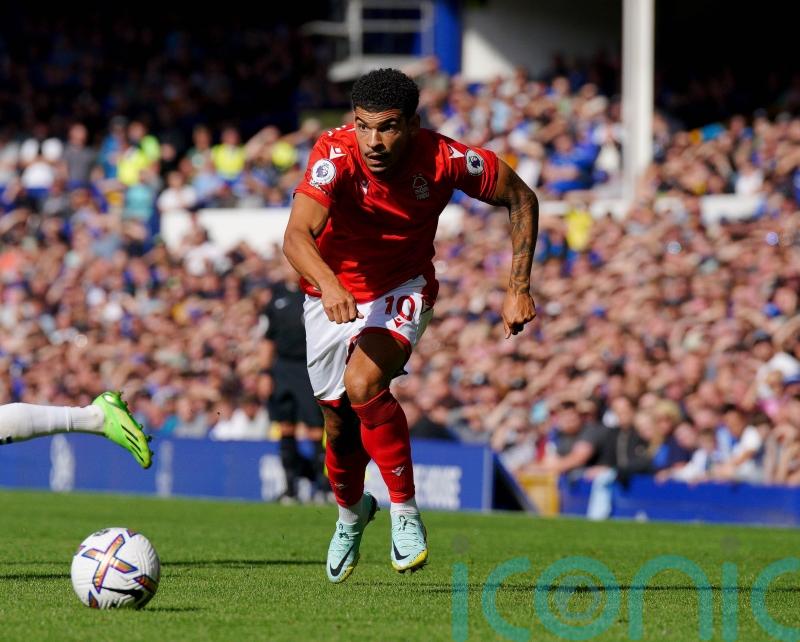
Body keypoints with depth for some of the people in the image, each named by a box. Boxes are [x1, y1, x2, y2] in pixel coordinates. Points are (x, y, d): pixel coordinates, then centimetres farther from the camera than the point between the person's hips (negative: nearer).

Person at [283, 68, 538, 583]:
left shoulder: (443, 160, -26)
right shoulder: (335, 156, -30)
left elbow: (521, 198, -8)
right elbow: (297, 236, -44)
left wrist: (519, 287, -12)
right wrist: (328, 283, -64)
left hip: (403, 292, -1)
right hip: (333, 294, 1)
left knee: (363, 385, -29)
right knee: (340, 423, 12)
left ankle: (405, 511, -13)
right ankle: (352, 511, 46)